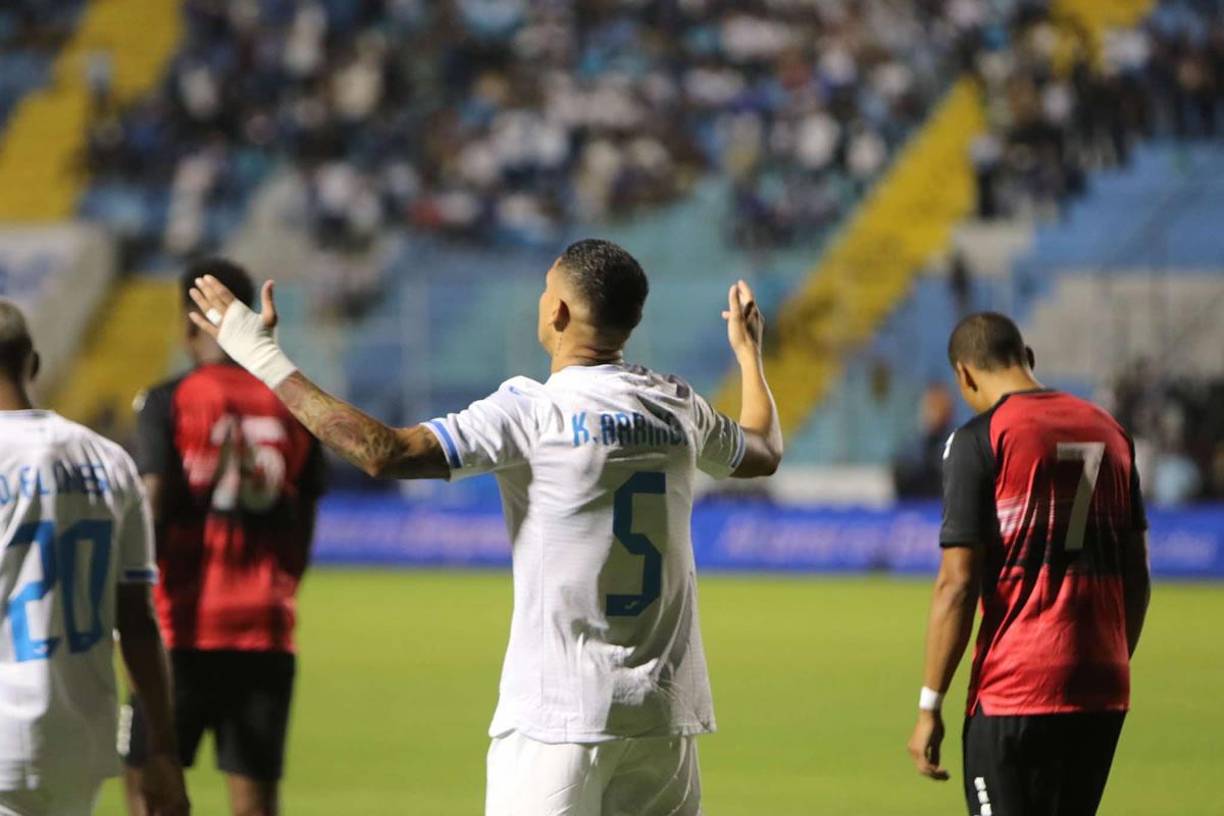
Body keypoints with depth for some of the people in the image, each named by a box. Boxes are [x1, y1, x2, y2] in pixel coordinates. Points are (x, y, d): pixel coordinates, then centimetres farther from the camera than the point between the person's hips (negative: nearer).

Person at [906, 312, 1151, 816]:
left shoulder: (979, 440, -6)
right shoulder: (1110, 433, 12)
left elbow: (957, 584, -11)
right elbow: (1137, 577, 14)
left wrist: (930, 706, -7)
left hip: (1013, 689, -6)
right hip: (1104, 691, 6)